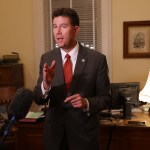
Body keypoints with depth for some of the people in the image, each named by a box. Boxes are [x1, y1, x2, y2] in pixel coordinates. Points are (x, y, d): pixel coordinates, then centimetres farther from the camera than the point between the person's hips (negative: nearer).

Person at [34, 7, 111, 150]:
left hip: (84, 132, -2)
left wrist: (86, 103, -23)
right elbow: (38, 99, -4)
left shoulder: (97, 59, -10)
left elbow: (105, 98, -4)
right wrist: (46, 84, -24)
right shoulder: (47, 58, -2)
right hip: (54, 131, 2)